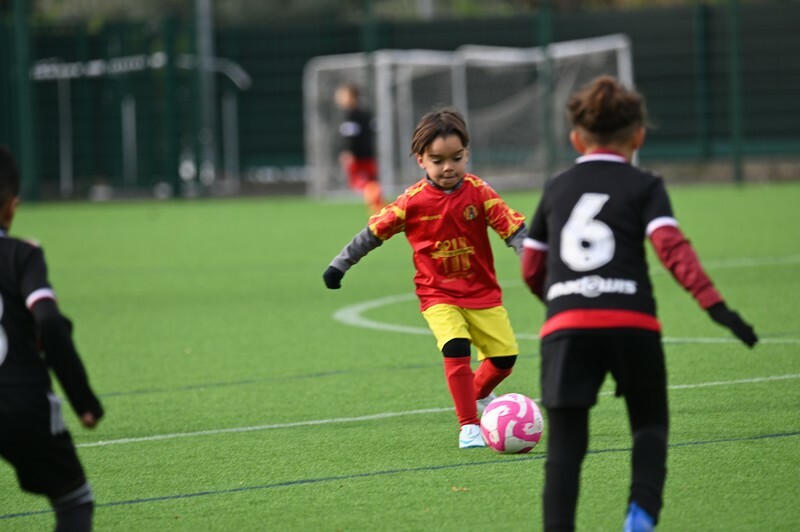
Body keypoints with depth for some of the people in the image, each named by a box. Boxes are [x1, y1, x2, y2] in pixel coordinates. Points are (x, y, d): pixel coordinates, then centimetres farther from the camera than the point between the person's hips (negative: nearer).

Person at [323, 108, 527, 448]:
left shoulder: (478, 193, -10)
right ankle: (468, 426, -13)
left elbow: (513, 229, -10)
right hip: (438, 295, -2)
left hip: (482, 292, 2)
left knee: (504, 355, 0)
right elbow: (374, 232, 0)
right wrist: (339, 266, 5)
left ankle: (478, 395, 35)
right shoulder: (412, 202, -11)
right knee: (456, 348, -24)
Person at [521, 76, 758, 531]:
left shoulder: (556, 189, 19)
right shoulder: (644, 186, 9)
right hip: (632, 323, -2)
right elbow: (672, 247, -8)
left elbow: (532, 269, 24)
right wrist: (715, 305, -14)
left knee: (566, 445, 3)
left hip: (565, 326, 2)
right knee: (650, 425, 16)